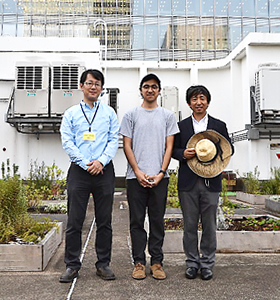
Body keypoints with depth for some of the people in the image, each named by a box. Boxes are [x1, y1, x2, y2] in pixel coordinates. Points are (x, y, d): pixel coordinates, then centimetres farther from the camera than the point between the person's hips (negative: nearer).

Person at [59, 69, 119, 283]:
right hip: (79, 170, 0)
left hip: (104, 170, 1)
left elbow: (114, 140, 3)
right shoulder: (71, 113, 9)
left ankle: (104, 263, 19)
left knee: (104, 220, 6)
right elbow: (67, 142, 1)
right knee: (74, 220, 2)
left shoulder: (109, 113, 11)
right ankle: (72, 265, 15)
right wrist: (85, 163, -10)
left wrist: (101, 161, -12)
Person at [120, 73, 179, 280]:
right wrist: (138, 172, -8)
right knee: (137, 221, 4)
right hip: (136, 177, 0)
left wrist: (161, 173, -7)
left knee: (158, 221, 7)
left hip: (160, 177, 1)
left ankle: (157, 262, 17)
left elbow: (169, 146, 5)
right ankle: (139, 262, 15)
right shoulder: (131, 115, 8)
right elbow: (127, 146, 3)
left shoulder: (168, 116, 10)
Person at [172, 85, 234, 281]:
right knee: (190, 225, 6)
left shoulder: (219, 126, 9)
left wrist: (217, 154, -9)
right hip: (188, 183, 0)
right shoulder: (181, 126, 10)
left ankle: (207, 264, 19)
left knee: (209, 225, 5)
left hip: (211, 182, 0)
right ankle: (192, 262, 20)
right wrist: (183, 154, -11)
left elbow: (229, 148, 11)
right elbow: (173, 150, 11)